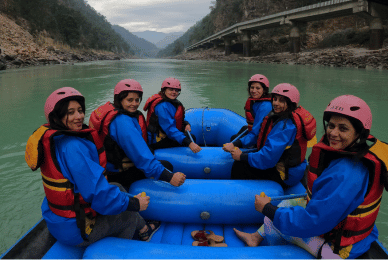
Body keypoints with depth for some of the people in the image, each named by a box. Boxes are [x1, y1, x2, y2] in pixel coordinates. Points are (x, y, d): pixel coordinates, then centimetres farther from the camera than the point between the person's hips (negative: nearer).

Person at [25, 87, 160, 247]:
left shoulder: (50, 137, 2)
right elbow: (98, 195, -29)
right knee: (130, 213, 10)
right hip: (75, 231, -9)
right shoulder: (72, 147, -30)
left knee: (118, 188, 19)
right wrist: (134, 203, -16)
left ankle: (142, 229, 32)